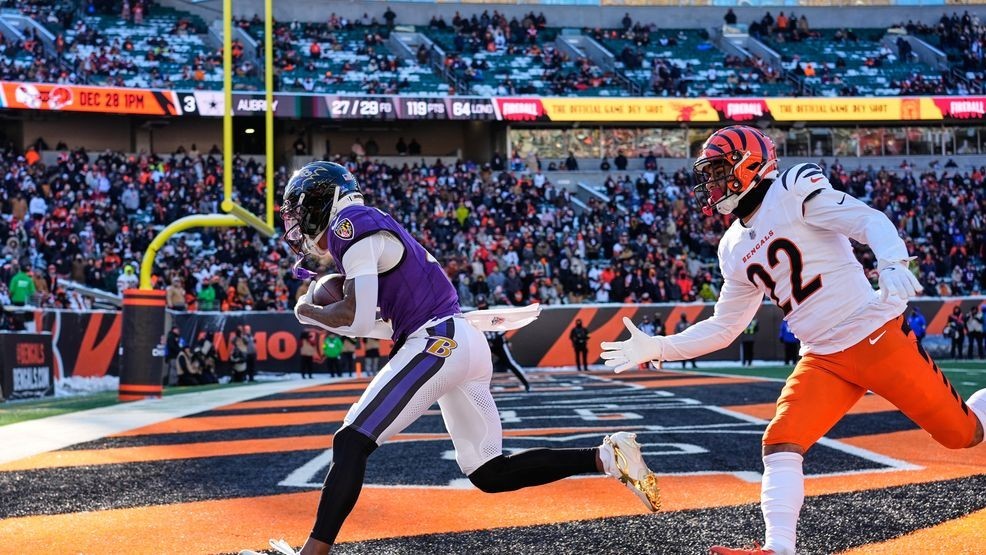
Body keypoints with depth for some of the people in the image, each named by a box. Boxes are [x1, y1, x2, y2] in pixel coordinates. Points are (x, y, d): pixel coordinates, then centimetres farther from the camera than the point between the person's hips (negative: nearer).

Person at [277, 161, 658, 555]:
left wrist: (309, 313, 5)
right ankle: (606, 456, 5)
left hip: (439, 343, -10)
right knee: (489, 473, 9)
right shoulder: (374, 228, 24)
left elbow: (357, 318, -14)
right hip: (465, 345, 10)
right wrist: (332, 317, 15)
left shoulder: (352, 225, -5)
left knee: (351, 443, -12)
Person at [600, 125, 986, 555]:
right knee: (780, 443, -13)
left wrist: (891, 263, -39)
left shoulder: (794, 190, -8)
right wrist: (656, 349, 9)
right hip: (822, 360, 6)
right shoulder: (735, 249, 12)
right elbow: (723, 328, 18)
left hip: (877, 337, -6)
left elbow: (869, 221, -19)